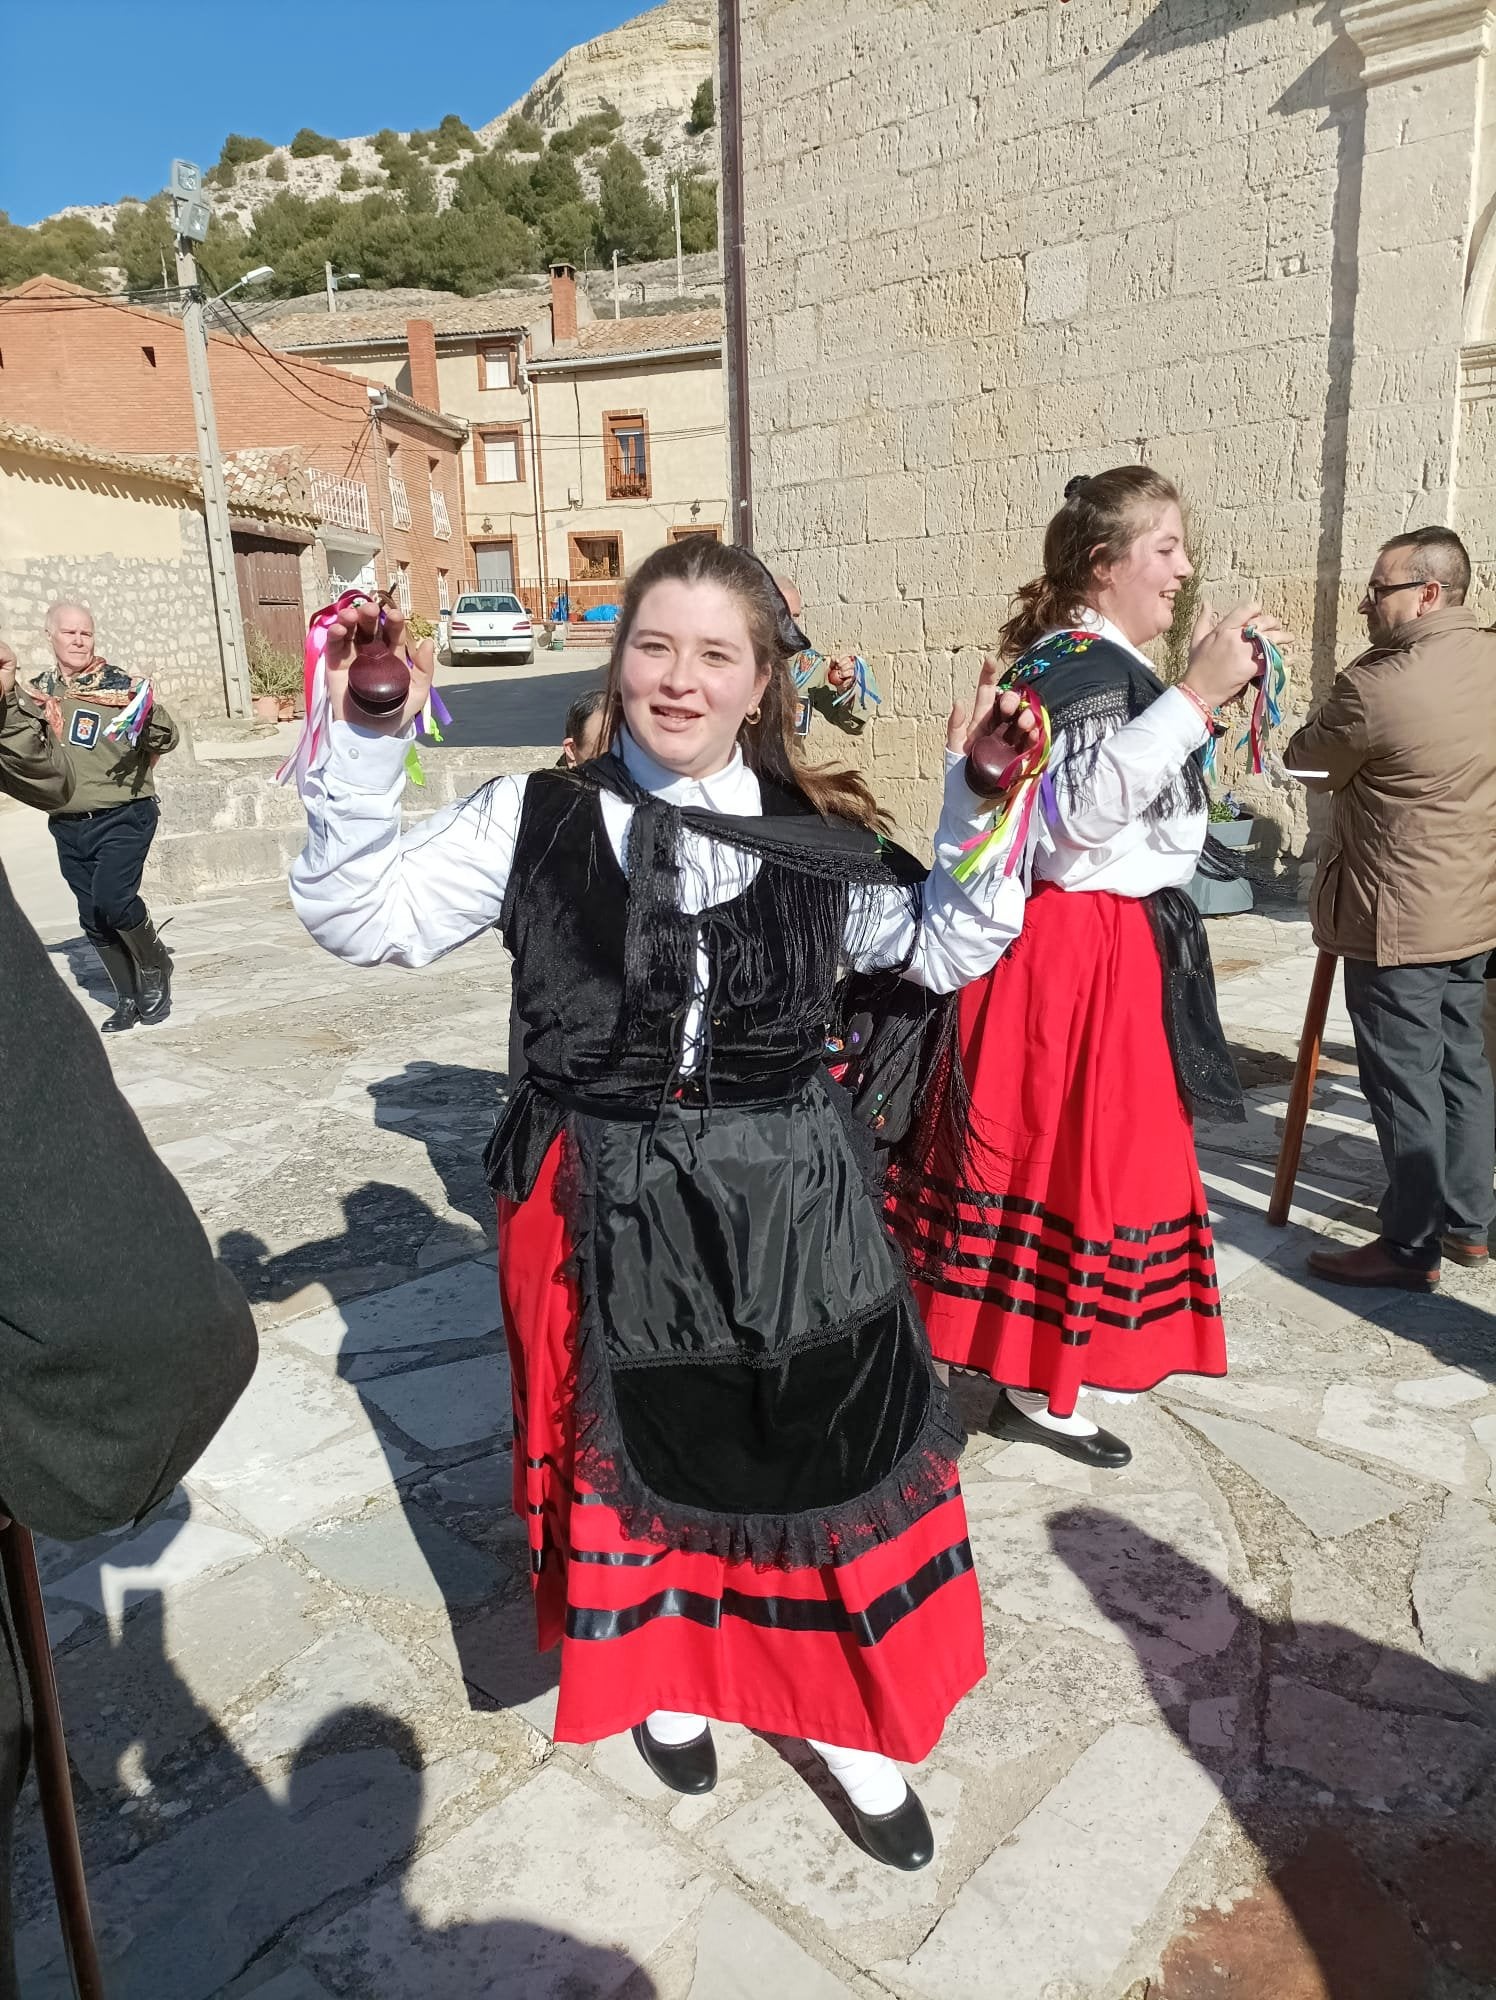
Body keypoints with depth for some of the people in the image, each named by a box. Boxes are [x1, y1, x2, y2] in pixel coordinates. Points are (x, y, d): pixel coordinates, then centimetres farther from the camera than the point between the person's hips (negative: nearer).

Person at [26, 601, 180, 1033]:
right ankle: (129, 998, 22)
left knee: (112, 899, -20)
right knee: (93, 918, 8)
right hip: (68, 826, 6)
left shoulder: (121, 684, -7)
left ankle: (155, 966, 7)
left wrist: (151, 714, -30)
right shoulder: (36, 692, 8)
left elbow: (165, 739, -10)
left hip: (123, 818, -5)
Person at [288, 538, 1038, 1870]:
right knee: (633, 1460, 17)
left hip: (787, 1206, 1)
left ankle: (857, 1731, 36)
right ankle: (666, 1678, 47)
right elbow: (358, 917, -6)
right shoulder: (540, 819, -4)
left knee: (832, 1453, 9)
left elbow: (946, 950, 8)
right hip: (604, 1209, 0)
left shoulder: (816, 834, -1)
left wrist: (981, 808, -6)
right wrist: (366, 748, -16)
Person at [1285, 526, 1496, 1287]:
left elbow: (1307, 762, -6)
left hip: (1399, 921, -8)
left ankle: (1411, 1246, 12)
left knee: (1404, 1082, 1)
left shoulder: (1374, 687, -21)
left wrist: (1321, 732, 12)